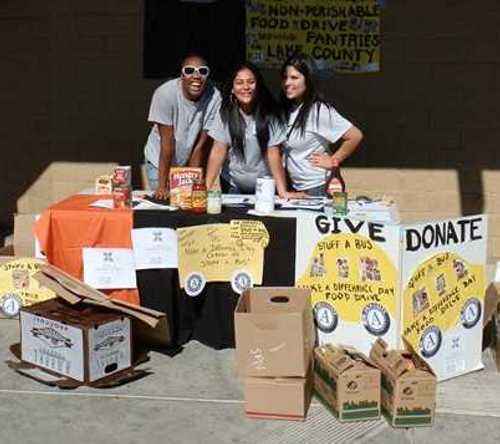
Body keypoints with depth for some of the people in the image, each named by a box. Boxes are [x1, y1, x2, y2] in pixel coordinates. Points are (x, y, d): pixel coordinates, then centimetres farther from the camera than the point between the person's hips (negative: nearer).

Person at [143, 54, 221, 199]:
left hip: (190, 162, 2)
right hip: (159, 162, -1)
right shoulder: (165, 93, -25)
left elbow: (201, 145, -16)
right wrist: (162, 185, -23)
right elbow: (167, 142, -23)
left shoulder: (214, 97, -21)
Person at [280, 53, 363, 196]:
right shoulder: (286, 109, 3)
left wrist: (333, 161, -12)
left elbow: (355, 136, -21)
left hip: (317, 188, -7)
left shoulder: (319, 110, -19)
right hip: (295, 188, 7)